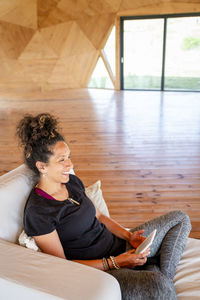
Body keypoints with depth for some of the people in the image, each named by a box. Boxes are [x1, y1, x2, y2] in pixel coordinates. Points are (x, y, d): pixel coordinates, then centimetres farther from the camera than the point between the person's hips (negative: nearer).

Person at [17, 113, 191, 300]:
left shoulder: (72, 181, 4)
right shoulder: (37, 212, -19)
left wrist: (129, 236, -2)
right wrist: (114, 262, -20)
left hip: (118, 246, 8)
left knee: (180, 219, 9)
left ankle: (164, 276, -2)